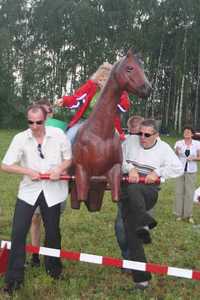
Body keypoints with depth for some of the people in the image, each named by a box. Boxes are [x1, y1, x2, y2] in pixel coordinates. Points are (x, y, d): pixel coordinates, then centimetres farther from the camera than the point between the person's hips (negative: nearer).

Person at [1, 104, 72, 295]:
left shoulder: (58, 135, -7)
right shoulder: (20, 138, -8)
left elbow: (69, 158, 3)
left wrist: (59, 169, -16)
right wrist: (28, 171, -16)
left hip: (52, 191, 0)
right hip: (28, 190, 0)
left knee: (52, 232, 12)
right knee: (18, 232, -5)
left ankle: (53, 268, 37)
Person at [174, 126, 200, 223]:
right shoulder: (179, 143, -2)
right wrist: (177, 151, -20)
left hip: (191, 171, 0)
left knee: (189, 193, 1)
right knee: (179, 192, 3)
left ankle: (188, 215, 10)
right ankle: (179, 214, 13)